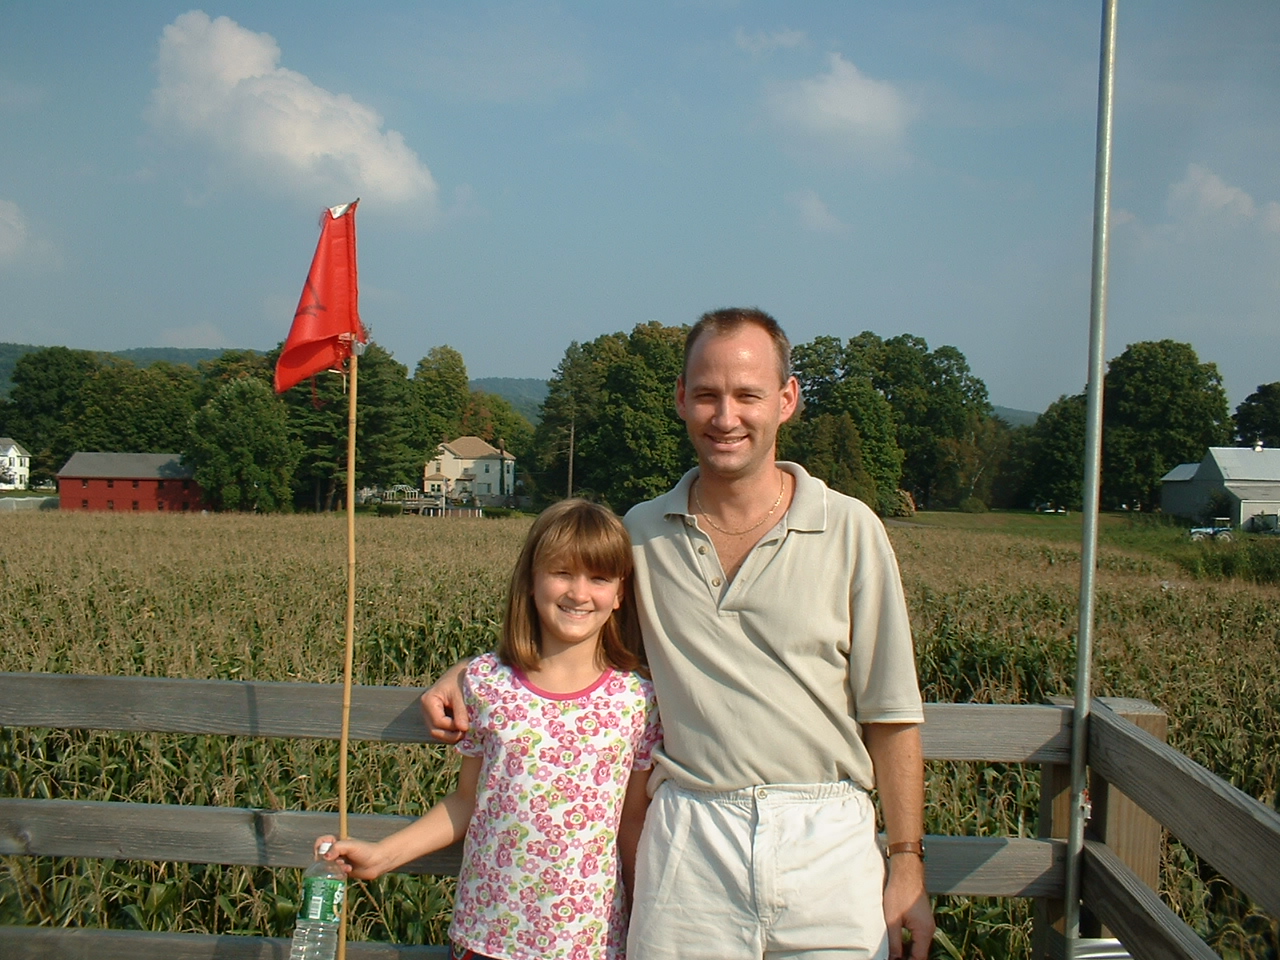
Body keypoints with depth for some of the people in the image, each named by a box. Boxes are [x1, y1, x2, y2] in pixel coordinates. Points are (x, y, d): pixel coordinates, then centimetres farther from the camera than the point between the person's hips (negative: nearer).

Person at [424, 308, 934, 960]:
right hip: (687, 842, 1)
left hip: (826, 840, -1)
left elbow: (891, 714, 1)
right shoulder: (641, 534, 4)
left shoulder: (851, 531, -2)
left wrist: (907, 863, -1)